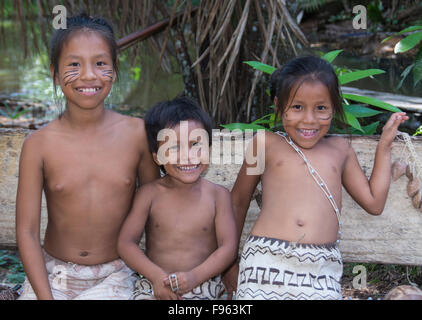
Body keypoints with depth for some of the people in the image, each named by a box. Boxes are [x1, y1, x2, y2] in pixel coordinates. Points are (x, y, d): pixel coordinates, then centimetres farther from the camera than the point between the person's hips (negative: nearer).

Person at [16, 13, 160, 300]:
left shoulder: (137, 133, -6)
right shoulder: (39, 145, -8)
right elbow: (27, 232, -6)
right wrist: (45, 296, -14)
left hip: (115, 276, 0)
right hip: (52, 274, 0)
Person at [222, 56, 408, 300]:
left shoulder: (340, 149, 18)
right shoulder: (266, 144, 9)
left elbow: (374, 202, 21)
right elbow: (239, 200, 15)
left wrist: (385, 145, 22)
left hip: (322, 271, 2)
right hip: (266, 264, -2)